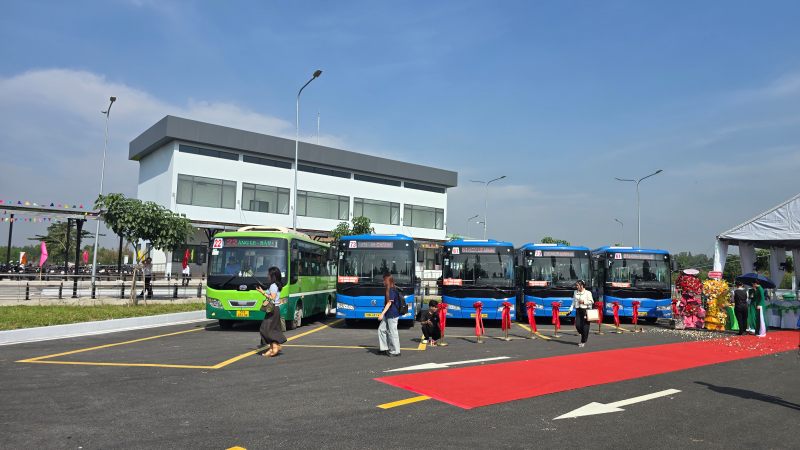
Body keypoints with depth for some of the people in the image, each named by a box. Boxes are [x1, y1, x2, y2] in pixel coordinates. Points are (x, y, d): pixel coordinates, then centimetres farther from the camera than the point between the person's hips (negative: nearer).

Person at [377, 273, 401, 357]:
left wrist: (382, 313, -25)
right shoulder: (390, 289, 12)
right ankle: (385, 348, 18)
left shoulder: (391, 290, -16)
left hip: (392, 315, -10)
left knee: (392, 333, -1)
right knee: (381, 329, 12)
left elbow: (389, 303, -22)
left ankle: (395, 351, 9)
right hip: (387, 315, 10)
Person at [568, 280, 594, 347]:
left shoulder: (587, 293, -5)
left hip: (585, 310, -5)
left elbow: (592, 301, -4)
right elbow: (573, 302, 12)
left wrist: (584, 301, -15)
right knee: (577, 325, -4)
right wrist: (570, 309, 4)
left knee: (585, 326, -1)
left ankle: (583, 342, 8)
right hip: (578, 310, 5)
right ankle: (584, 336, 25)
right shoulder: (575, 292, 11)